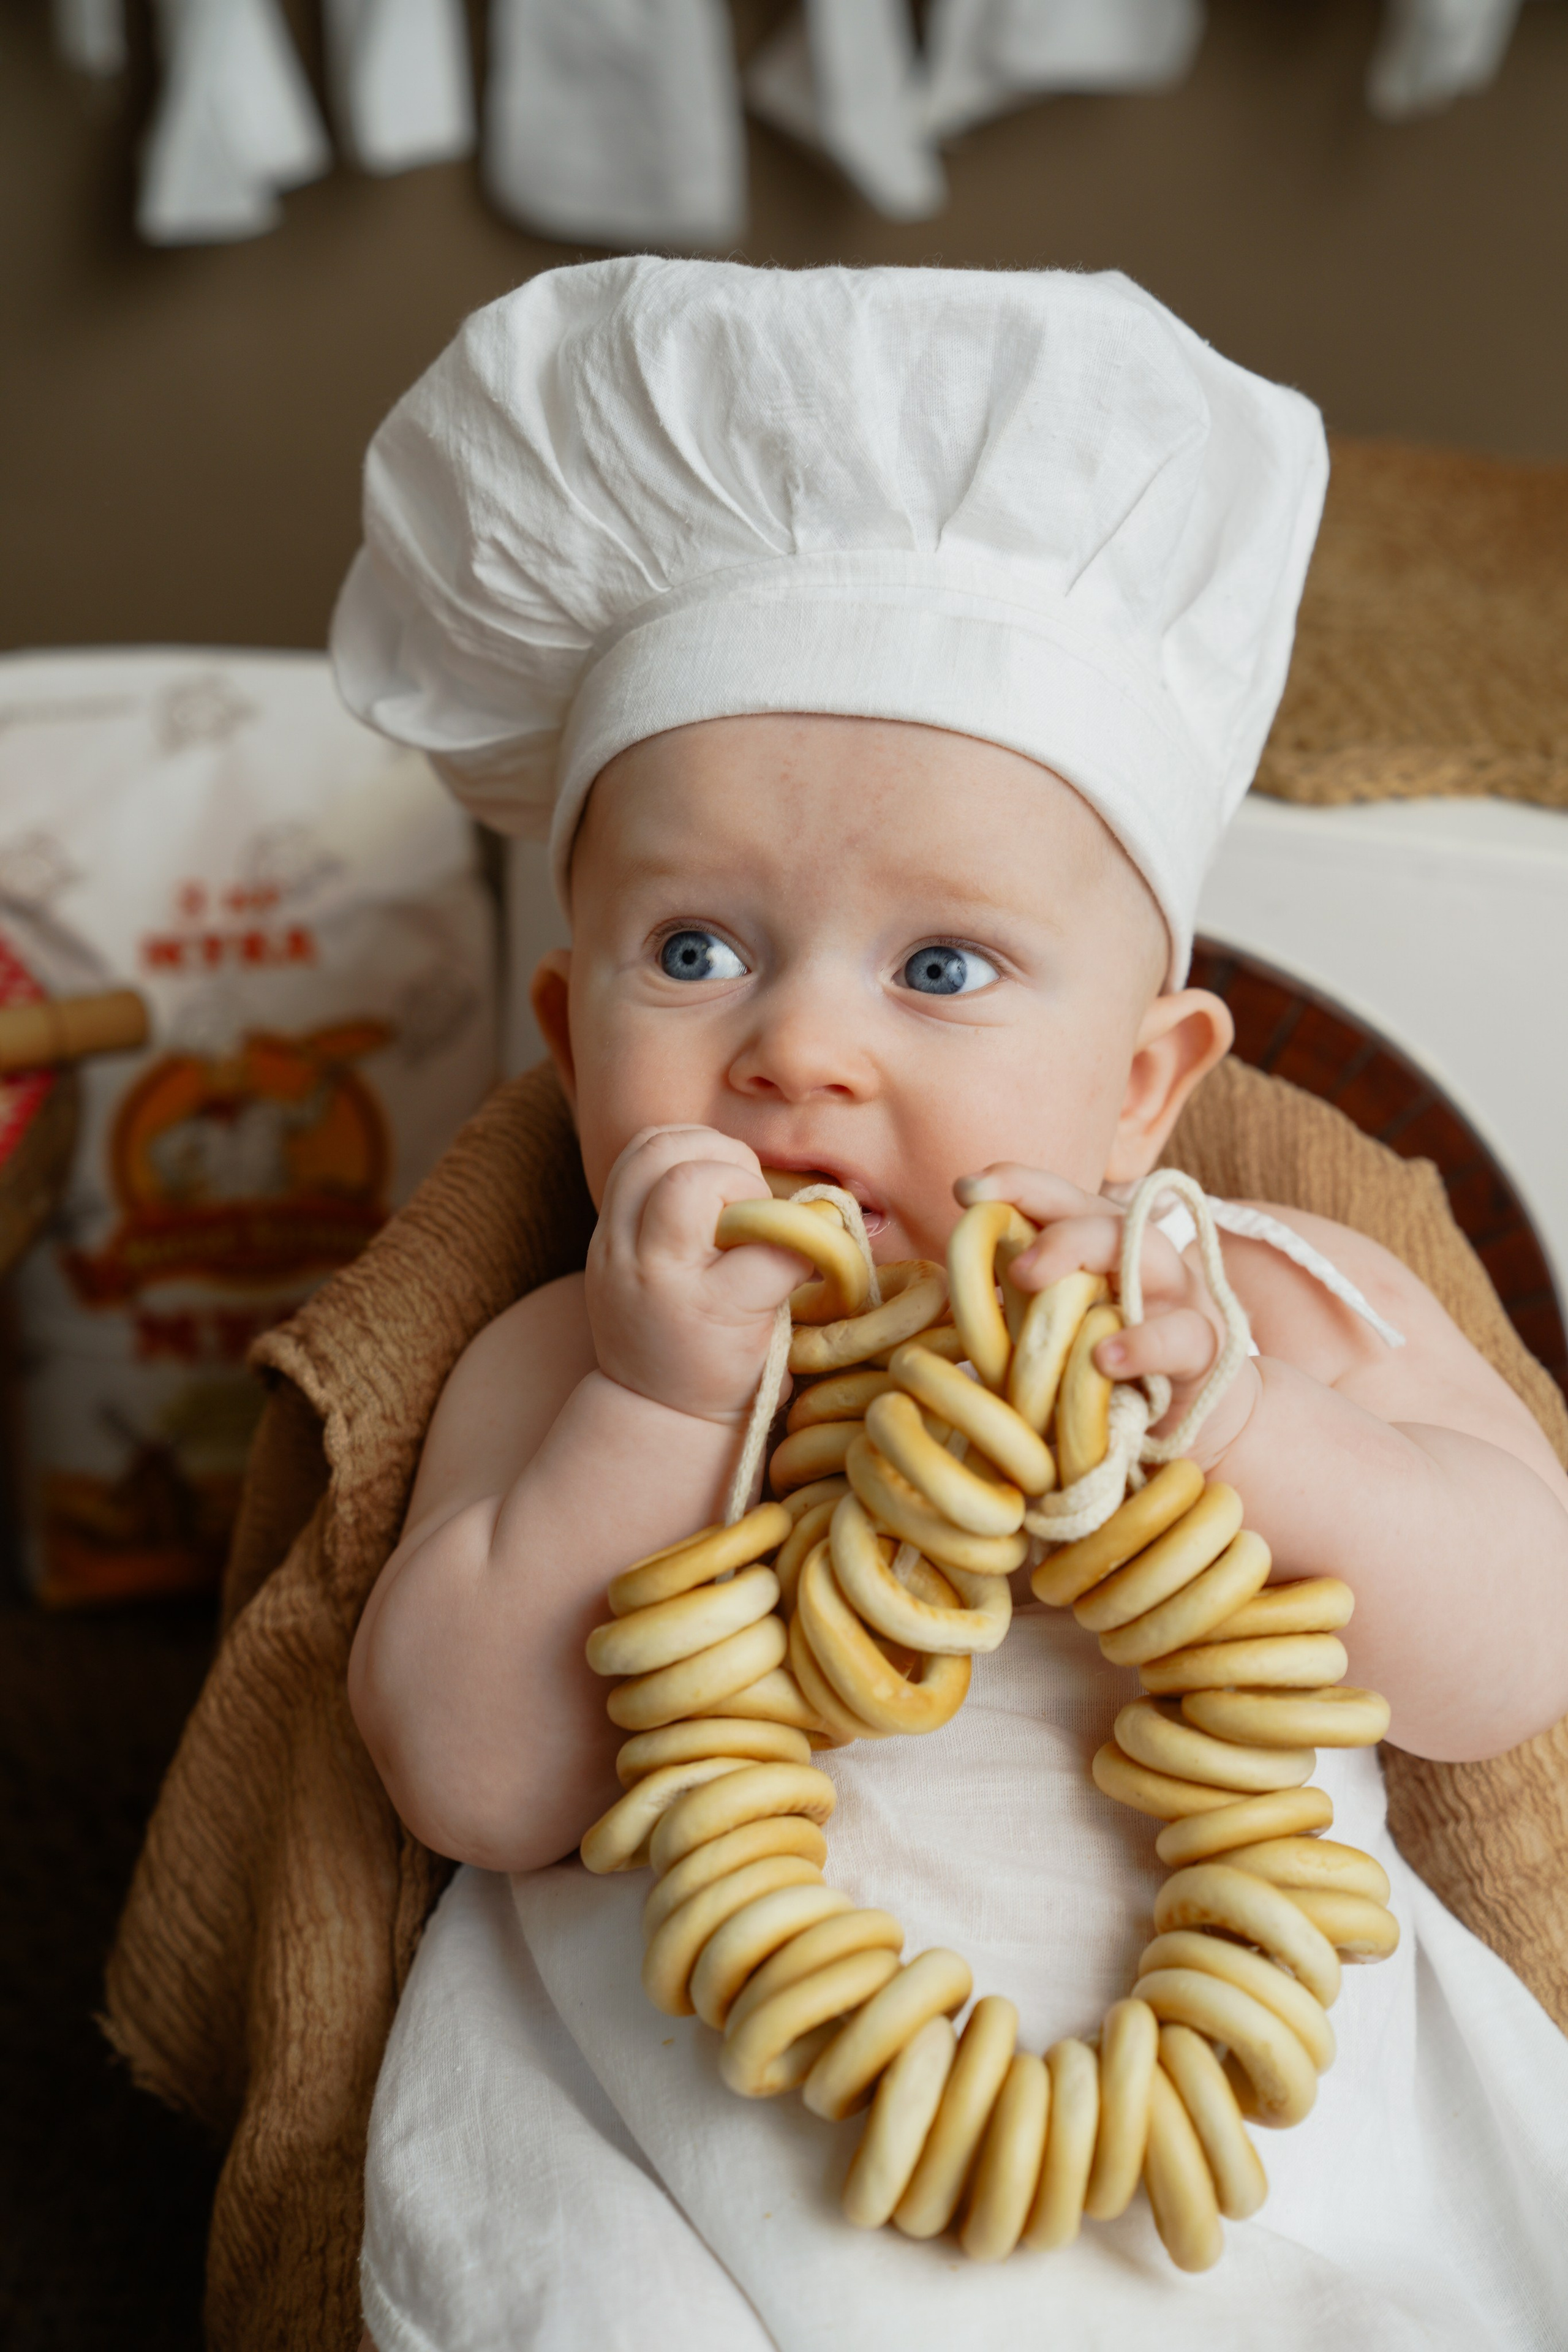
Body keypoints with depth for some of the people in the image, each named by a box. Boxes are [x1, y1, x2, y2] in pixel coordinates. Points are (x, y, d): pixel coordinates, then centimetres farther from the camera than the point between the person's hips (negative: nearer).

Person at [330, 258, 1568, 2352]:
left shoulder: (1264, 1309, 2)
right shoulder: (574, 1365, 3)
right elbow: (472, 1780, -6)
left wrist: (1233, 1424, -20)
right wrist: (659, 1407, -17)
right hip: (722, 2159, 0)